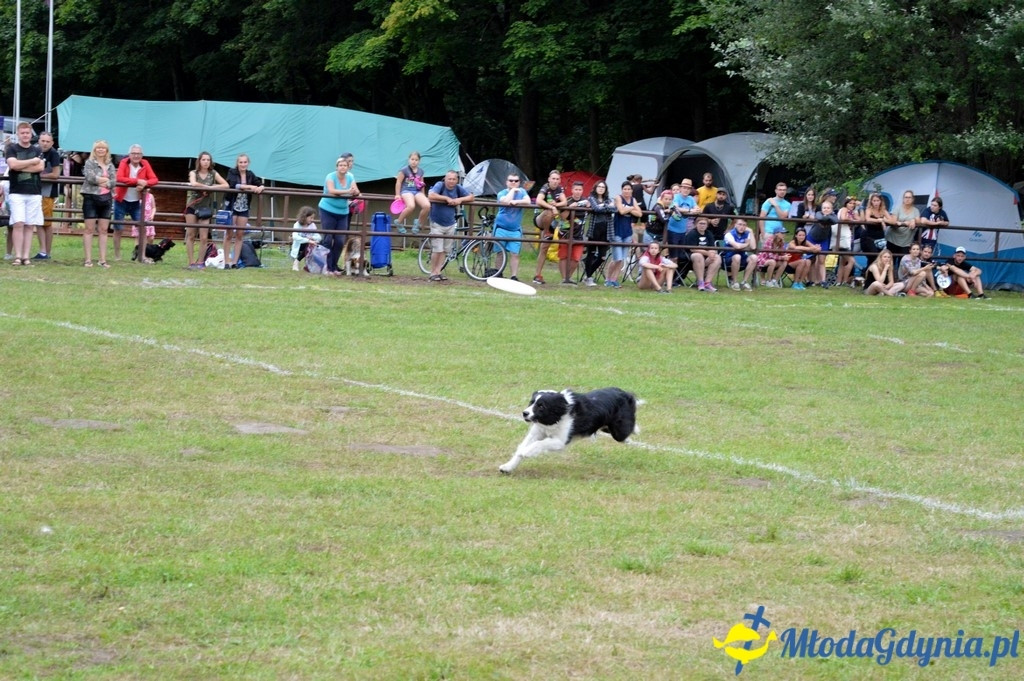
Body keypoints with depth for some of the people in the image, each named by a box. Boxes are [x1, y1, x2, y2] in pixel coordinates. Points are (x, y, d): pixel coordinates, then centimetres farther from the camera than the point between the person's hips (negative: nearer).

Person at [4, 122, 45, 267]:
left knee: (29, 226, 2)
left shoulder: (37, 150, 11)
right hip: (16, 192, -2)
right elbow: (13, 164, -13)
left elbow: (40, 167, -4)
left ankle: (26, 256, 3)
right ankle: (17, 256, -9)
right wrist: (32, 161, -6)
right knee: (18, 224, -10)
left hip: (34, 193, 2)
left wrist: (20, 166, -9)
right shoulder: (12, 149, 5)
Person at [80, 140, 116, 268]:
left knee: (103, 230, 5)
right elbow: (90, 177, -15)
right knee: (89, 229, -1)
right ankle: (88, 260, -1)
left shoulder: (110, 165, 12)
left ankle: (103, 260, 7)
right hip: (91, 197, -4)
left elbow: (113, 181, 1)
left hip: (106, 198, 4)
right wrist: (105, 179, -6)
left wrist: (101, 182, -12)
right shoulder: (89, 163, 0)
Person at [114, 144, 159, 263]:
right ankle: (117, 256, 13)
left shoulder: (145, 164, -3)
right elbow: (119, 178, -25)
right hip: (121, 201, -3)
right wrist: (137, 181, -30)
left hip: (136, 202, 3)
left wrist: (145, 183, -29)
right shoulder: (124, 163, -11)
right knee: (118, 229, 3)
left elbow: (154, 179, -8)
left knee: (142, 228, -2)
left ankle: (142, 256, 6)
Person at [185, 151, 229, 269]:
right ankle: (191, 262, -1)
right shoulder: (193, 173, 0)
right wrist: (207, 187, -14)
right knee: (190, 235, -3)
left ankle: (200, 262, 6)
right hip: (192, 206, -1)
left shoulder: (213, 174, 5)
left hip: (205, 208, 1)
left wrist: (211, 188, -14)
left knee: (204, 238, -4)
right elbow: (193, 184, -22)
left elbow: (226, 185, -6)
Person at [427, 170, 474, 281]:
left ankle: (438, 272, 14)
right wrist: (446, 198, -24)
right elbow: (431, 196, -30)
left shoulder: (458, 188, 0)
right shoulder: (440, 185, -13)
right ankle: (433, 273, 3)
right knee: (437, 250, -7)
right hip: (437, 223, -5)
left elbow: (471, 197, 2)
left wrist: (460, 199, -17)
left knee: (443, 250, 7)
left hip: (450, 225, 5)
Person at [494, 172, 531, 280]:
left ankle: (514, 276, -6)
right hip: (501, 228, -1)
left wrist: (516, 202, -20)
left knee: (514, 254, -6)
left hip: (515, 229, 1)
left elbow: (528, 201, -10)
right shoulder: (502, 193, 0)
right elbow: (506, 201, -21)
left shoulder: (521, 191, 7)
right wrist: (513, 190, -9)